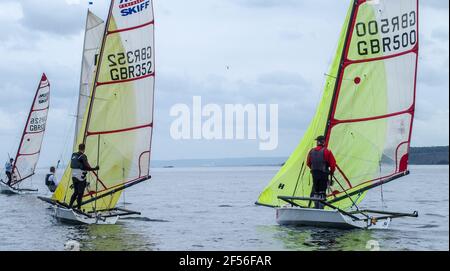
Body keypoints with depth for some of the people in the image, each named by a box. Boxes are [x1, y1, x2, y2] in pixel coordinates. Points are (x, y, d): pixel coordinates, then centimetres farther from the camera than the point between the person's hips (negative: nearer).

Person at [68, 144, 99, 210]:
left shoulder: (73, 155, 8)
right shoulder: (83, 156, -14)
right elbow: (86, 167, -16)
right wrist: (95, 169, -6)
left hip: (74, 176, 7)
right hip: (81, 177, -7)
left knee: (76, 192, 17)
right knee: (80, 193, 0)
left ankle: (70, 206, 13)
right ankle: (78, 208, 1)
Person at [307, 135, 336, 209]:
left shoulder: (311, 151, 6)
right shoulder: (327, 152, -9)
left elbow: (308, 163, 14)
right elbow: (332, 164, -9)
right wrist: (331, 172, 8)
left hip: (314, 174, 5)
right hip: (323, 174, -4)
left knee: (315, 191, 13)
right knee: (322, 192, -2)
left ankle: (316, 208, 16)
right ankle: (321, 208, -5)